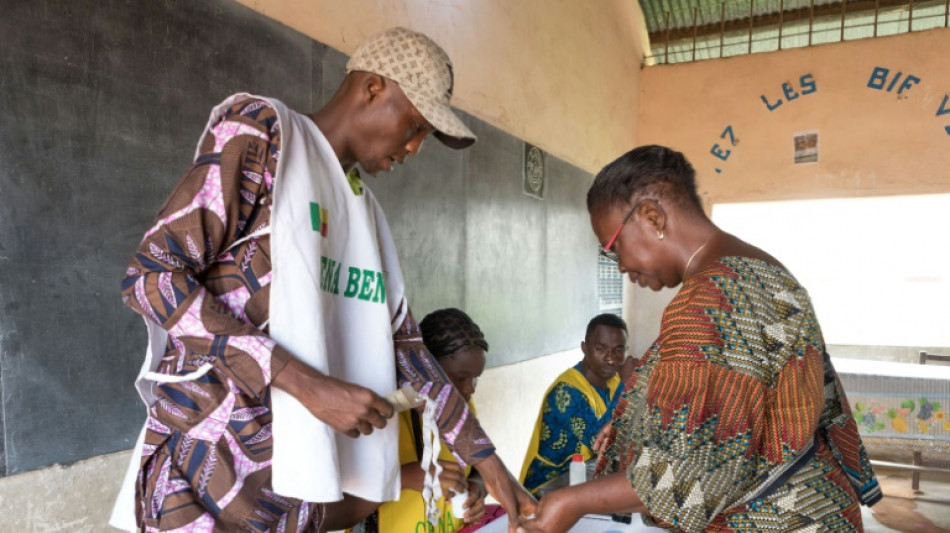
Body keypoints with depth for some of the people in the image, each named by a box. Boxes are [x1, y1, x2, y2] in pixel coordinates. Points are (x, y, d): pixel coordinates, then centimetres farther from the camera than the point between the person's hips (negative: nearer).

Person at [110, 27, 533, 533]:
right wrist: (307, 384, -20)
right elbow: (150, 276, -16)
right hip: (215, 468, -7)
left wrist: (489, 464, 14)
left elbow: (405, 346, 15)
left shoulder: (366, 212, 14)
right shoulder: (262, 133, -7)